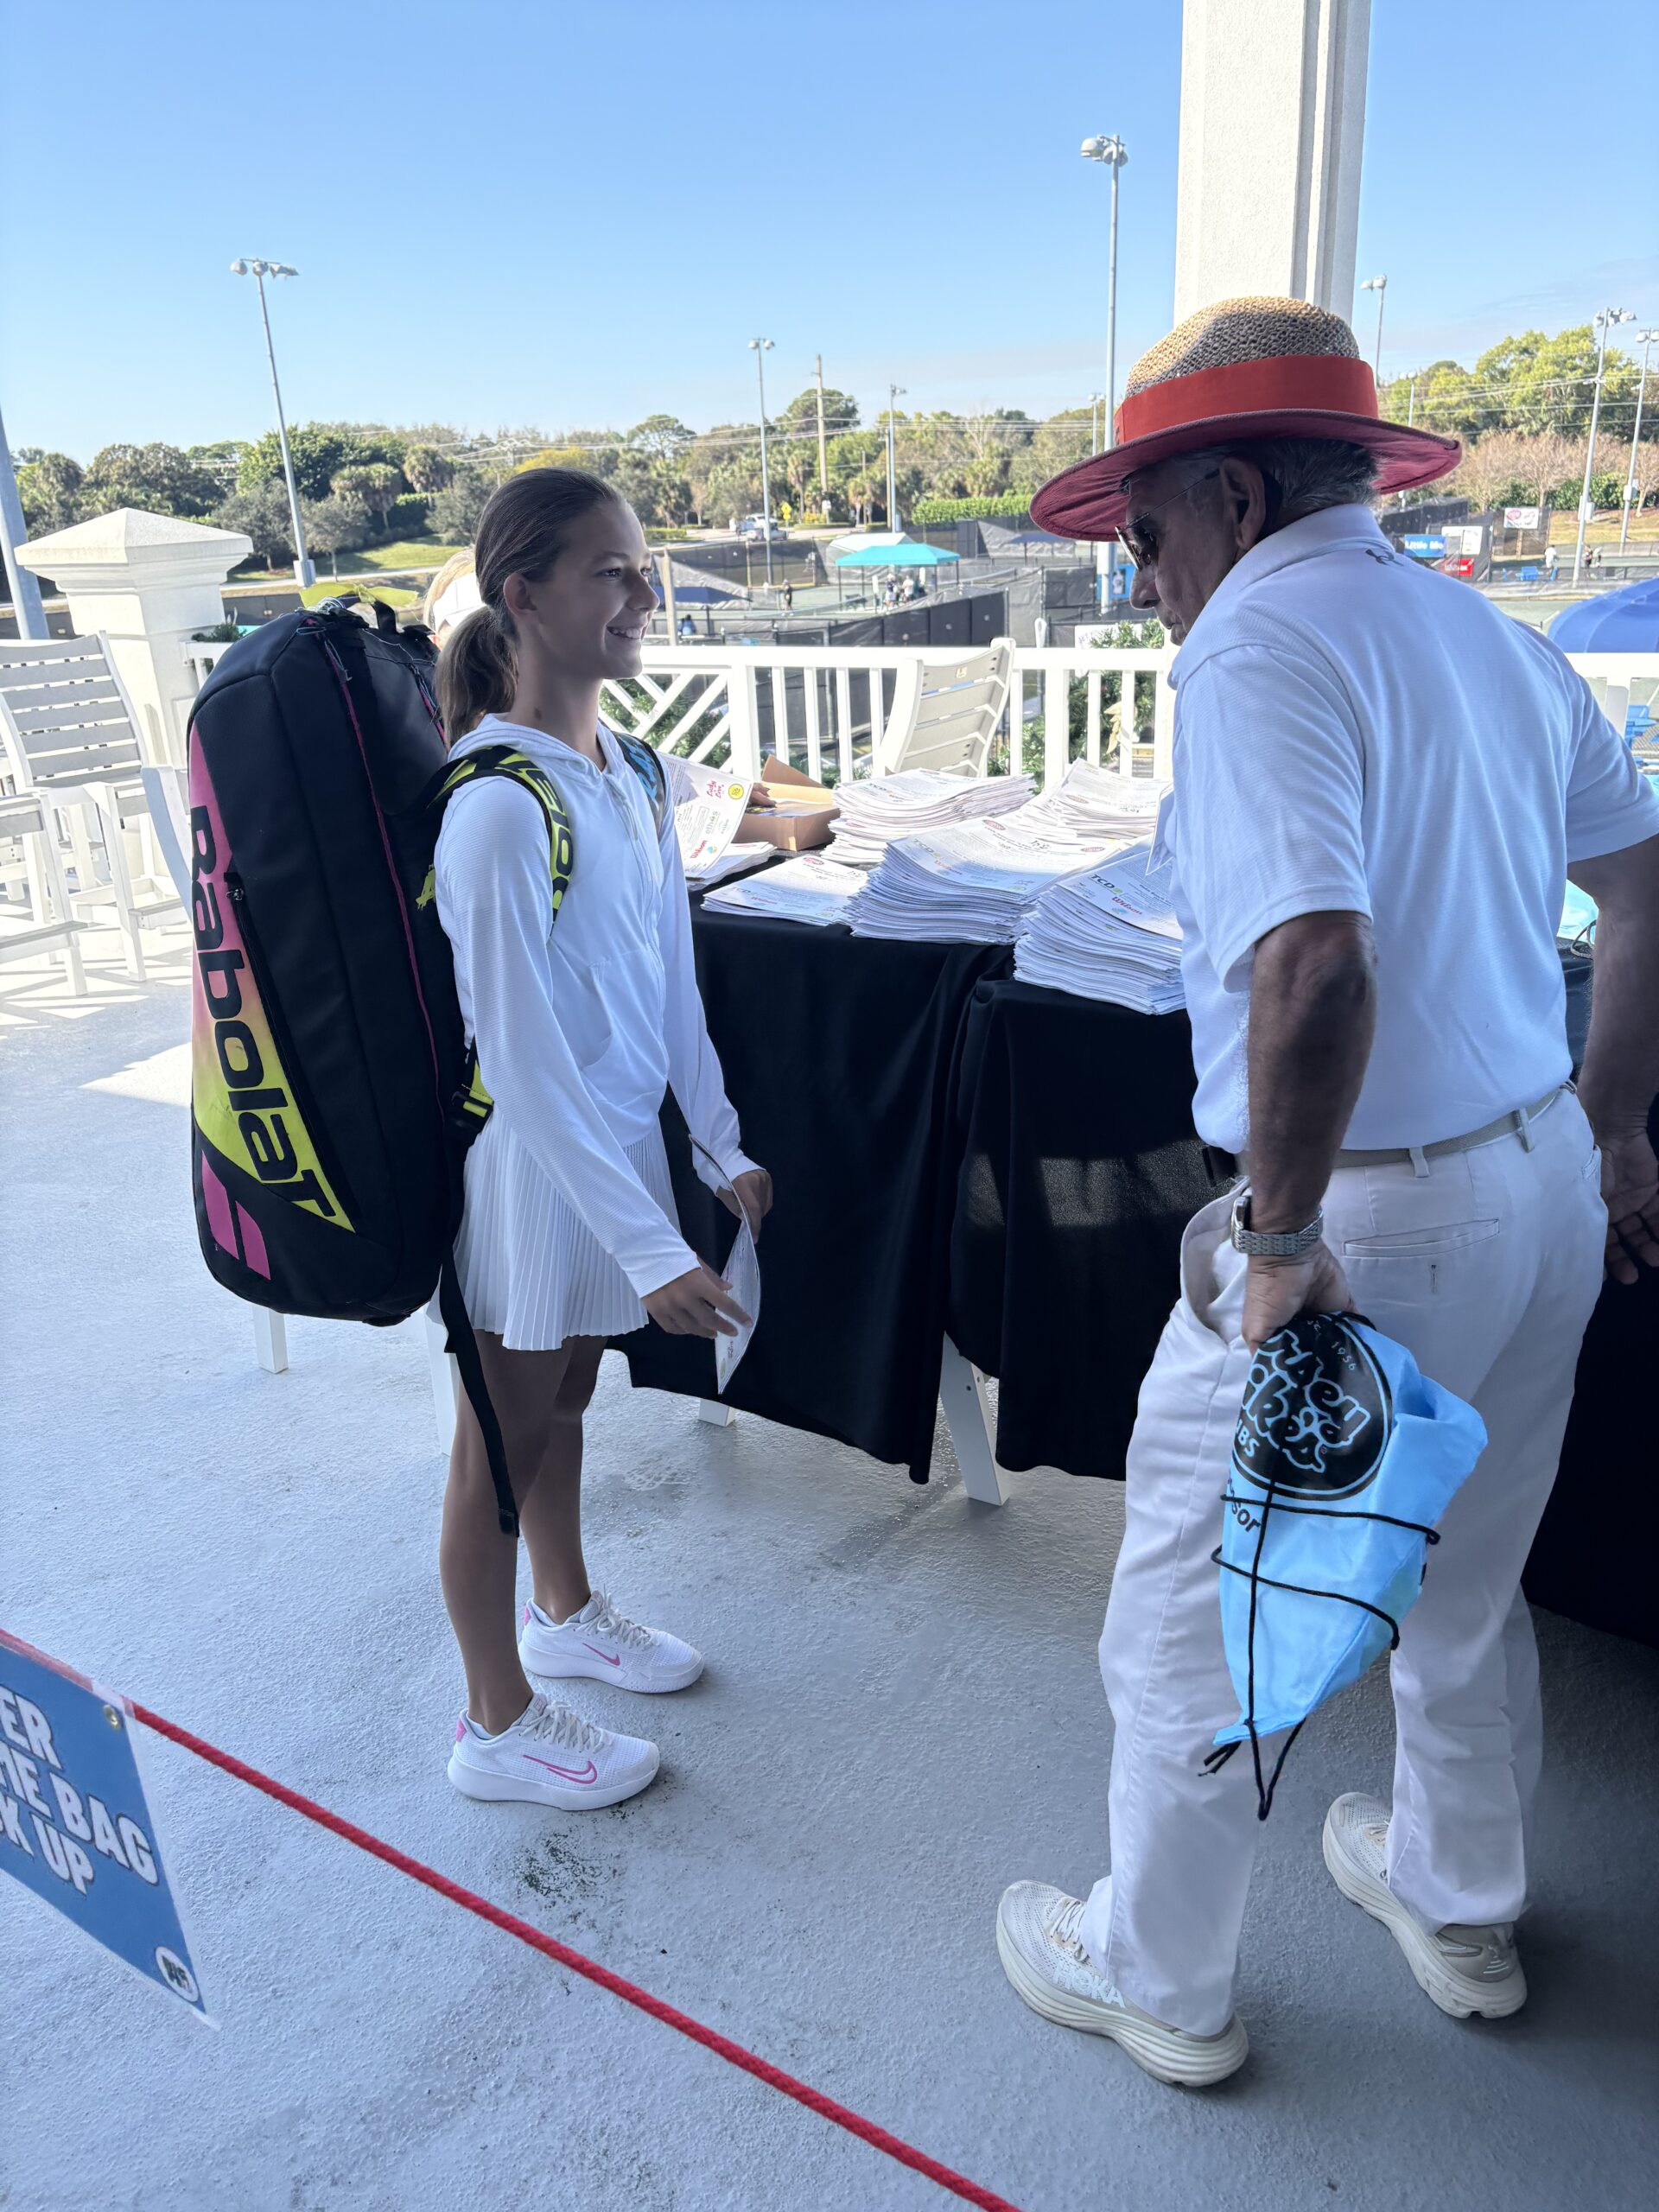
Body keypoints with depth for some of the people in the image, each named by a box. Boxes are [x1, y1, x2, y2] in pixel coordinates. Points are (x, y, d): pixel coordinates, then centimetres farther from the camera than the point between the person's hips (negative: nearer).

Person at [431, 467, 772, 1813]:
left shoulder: (628, 771, 2)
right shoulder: (500, 806, -24)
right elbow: (522, 1061, -24)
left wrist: (722, 1146, 10)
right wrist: (653, 1251, -23)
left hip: (620, 1136, 8)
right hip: (532, 1163, -8)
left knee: (565, 1399, 25)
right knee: (503, 1443, 10)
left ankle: (565, 1613, 49)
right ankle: (498, 1725, 30)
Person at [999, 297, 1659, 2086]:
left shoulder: (1260, 643, -18)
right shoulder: (1489, 633, 9)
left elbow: (1315, 960, -33)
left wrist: (1279, 1232, -21)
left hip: (1368, 1220, -9)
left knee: (1189, 1623, 12)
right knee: (1465, 1588, 27)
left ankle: (1156, 1977, 35)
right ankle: (1461, 1907, 50)